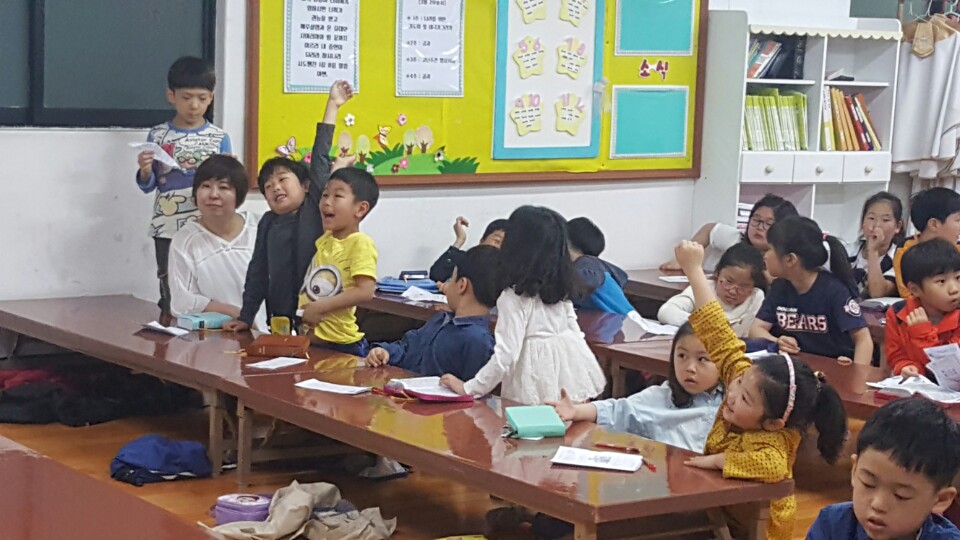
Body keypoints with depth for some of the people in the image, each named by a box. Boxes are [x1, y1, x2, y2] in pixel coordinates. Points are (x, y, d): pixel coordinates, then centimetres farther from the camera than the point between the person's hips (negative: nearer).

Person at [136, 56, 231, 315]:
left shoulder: (220, 138, 3)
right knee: (170, 293, 4)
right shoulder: (157, 136, 3)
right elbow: (148, 186, 8)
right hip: (167, 228, 0)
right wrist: (145, 171, -13)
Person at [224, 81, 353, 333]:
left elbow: (320, 161, -4)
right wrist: (245, 317, 11)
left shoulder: (316, 209, 1)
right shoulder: (268, 223, 13)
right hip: (278, 320, 4)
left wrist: (332, 106, -5)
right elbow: (258, 273, 15)